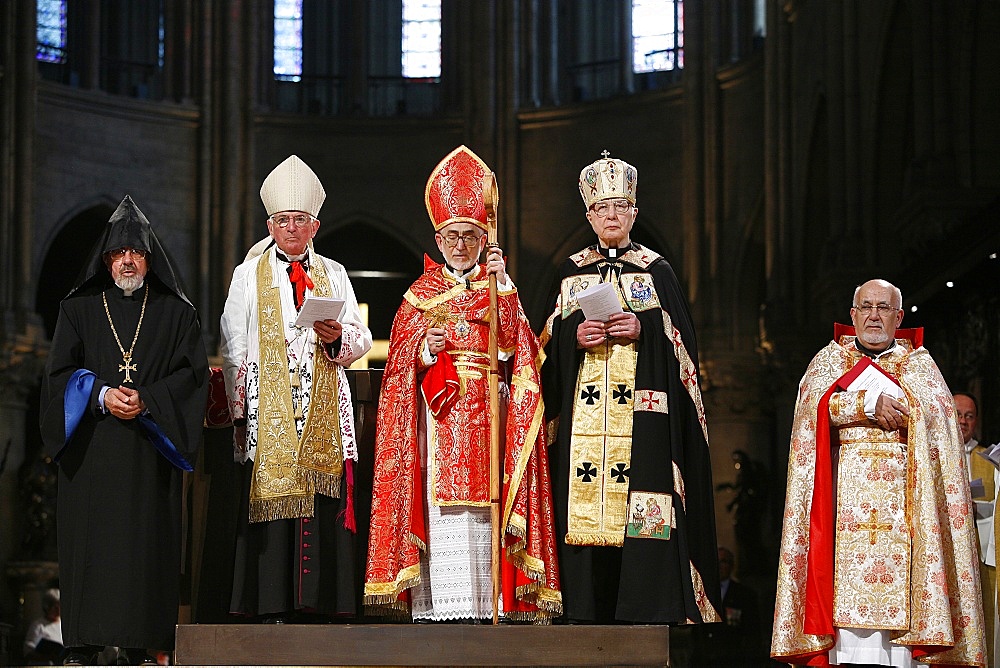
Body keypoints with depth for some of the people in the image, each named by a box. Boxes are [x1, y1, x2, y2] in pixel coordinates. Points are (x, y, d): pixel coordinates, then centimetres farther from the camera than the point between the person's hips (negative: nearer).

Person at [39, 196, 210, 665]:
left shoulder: (175, 313, 10)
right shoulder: (78, 309, 11)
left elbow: (193, 372, 2)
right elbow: (60, 371, 4)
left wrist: (147, 400, -12)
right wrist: (101, 395, -13)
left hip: (150, 445, 0)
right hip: (91, 446, 0)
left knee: (145, 537, -4)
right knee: (89, 538, -3)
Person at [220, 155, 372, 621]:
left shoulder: (334, 275, 17)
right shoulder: (249, 275, 11)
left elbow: (361, 342, 11)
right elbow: (234, 349, 6)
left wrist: (338, 338, -11)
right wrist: (240, 408, -4)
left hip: (323, 413, 2)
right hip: (267, 414, -2)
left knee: (323, 507, -5)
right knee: (270, 504, -9)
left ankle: (315, 605, -5)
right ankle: (271, 608, -10)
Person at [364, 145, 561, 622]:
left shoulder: (500, 288, 13)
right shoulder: (421, 292, 14)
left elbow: (509, 347, -4)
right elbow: (400, 363, 7)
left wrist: (502, 286, -11)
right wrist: (424, 350, -13)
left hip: (487, 418, 0)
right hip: (438, 419, 0)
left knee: (482, 518, -8)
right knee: (440, 517, -9)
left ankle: (487, 607, -9)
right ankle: (436, 612, -10)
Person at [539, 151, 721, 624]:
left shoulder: (656, 271, 10)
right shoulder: (572, 273, 15)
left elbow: (682, 338, 5)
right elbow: (550, 339, 11)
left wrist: (645, 328, -12)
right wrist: (575, 334, -9)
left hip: (642, 412, -2)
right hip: (583, 413, 2)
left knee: (643, 512, -11)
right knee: (585, 508, -6)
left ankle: (646, 617, -12)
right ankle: (588, 617, -4)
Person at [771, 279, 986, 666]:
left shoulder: (919, 363, 18)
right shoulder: (830, 359, 19)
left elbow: (935, 411, -1)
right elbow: (817, 402, -2)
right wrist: (871, 403, -11)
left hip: (901, 498, 0)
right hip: (847, 494, 0)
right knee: (849, 589, -13)